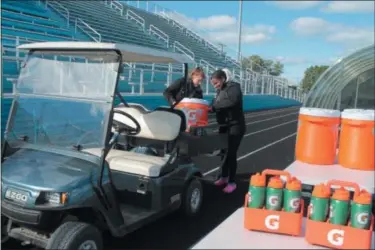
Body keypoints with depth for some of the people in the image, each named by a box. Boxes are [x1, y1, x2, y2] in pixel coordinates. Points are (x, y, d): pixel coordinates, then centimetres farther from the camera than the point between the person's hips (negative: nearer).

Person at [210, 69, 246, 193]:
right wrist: (211, 107, -12)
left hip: (235, 125, -7)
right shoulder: (219, 90, 12)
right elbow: (217, 105, 10)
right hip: (224, 125, 7)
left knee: (231, 153, -5)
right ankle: (224, 176, 28)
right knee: (224, 151, 13)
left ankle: (232, 182, 5)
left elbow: (232, 101, -31)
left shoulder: (233, 86, -13)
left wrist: (214, 106, -27)